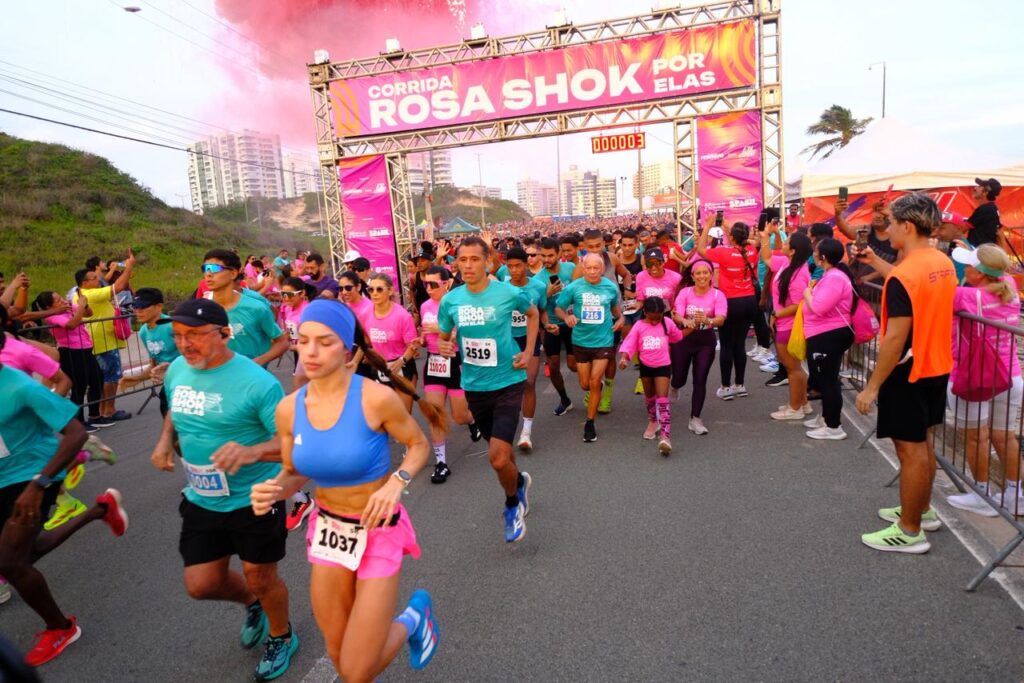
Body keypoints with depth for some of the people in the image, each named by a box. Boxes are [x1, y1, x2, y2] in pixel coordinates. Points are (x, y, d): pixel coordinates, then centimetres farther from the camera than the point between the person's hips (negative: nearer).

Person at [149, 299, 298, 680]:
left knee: (261, 579, 12)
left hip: (254, 501, -6)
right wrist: (165, 441, -1)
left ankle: (282, 637, 43)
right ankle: (251, 604, 47)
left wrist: (252, 451, -43)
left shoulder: (257, 382, -25)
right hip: (201, 500, 6)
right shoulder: (176, 370, -3)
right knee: (201, 585, 13)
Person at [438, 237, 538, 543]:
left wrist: (528, 352, 0)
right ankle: (520, 481, 54)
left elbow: (532, 313, 9)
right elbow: (443, 338, 8)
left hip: (507, 382, -4)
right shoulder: (450, 300, -5)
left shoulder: (509, 293, -13)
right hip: (474, 385, 4)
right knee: (500, 447, 21)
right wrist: (444, 347, -17)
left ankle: (512, 505, 18)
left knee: (497, 457, -13)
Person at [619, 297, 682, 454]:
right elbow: (628, 343, -17)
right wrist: (624, 358, -30)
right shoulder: (639, 325, -9)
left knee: (663, 399, -14)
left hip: (663, 366, -2)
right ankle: (653, 422, 47)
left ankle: (666, 436, -23)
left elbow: (678, 336, 13)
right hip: (645, 366, 2)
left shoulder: (667, 323, -5)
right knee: (649, 396, 21)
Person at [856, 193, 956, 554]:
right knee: (922, 442, 21)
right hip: (936, 367, 9)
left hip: (909, 374, -9)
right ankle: (922, 510, 36)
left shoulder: (903, 275, -24)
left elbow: (895, 339, -25)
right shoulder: (944, 263, 3)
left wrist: (872, 387, -20)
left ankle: (910, 532, 11)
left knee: (910, 450, 0)